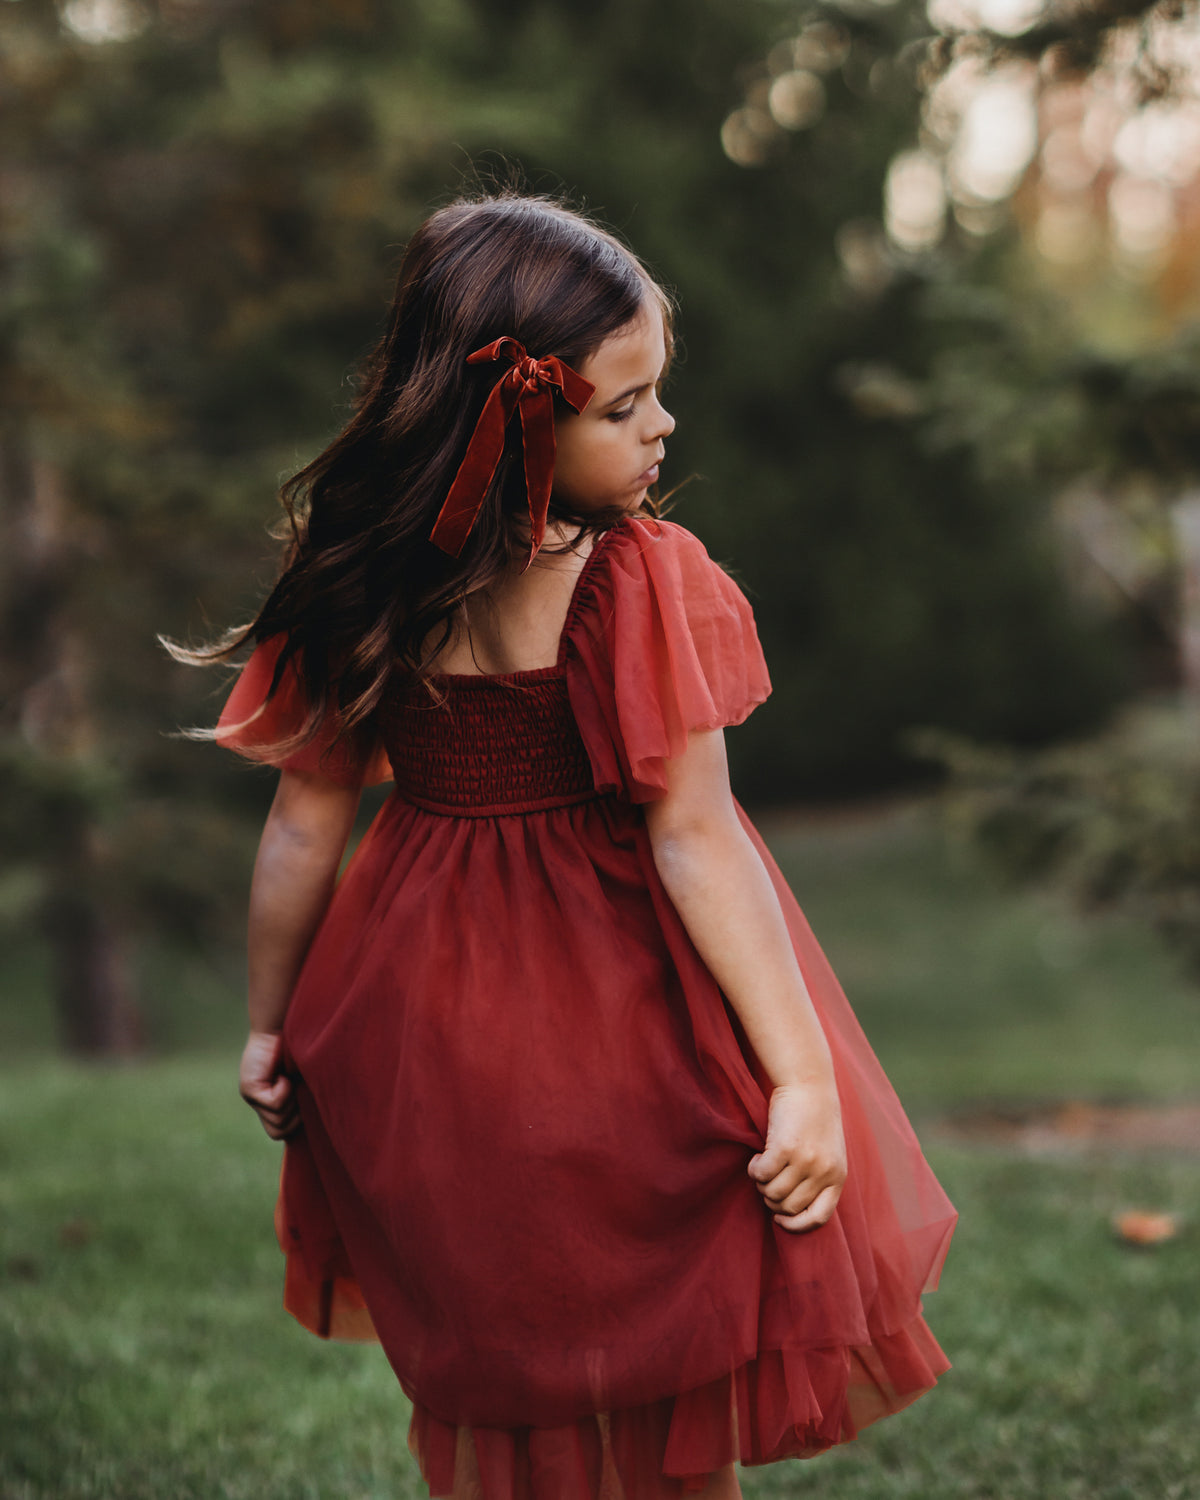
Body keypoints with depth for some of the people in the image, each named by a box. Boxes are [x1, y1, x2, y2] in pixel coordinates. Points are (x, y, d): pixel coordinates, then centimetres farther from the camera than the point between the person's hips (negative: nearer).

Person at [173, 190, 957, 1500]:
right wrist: (803, 1073, -18)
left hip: (431, 1026, 4)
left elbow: (304, 826, -2)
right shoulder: (644, 580, -20)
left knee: (491, 1391, 22)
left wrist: (270, 1027, 12)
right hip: (630, 1020, -4)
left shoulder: (357, 591, -7)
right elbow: (695, 840, -22)